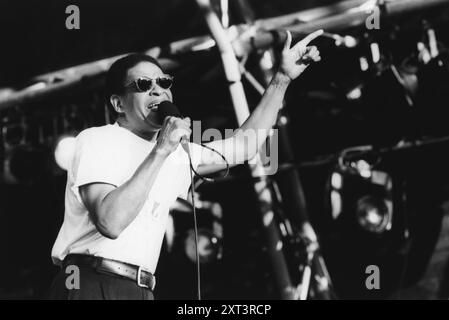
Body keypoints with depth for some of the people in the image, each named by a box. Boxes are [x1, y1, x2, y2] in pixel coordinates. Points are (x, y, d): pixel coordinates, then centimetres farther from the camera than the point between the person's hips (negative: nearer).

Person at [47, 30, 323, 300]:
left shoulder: (175, 155, 18)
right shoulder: (97, 140, -4)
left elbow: (243, 145, 23)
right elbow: (110, 222, -21)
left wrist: (283, 77, 20)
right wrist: (160, 152, -19)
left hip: (141, 290, 7)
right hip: (92, 287, -7)